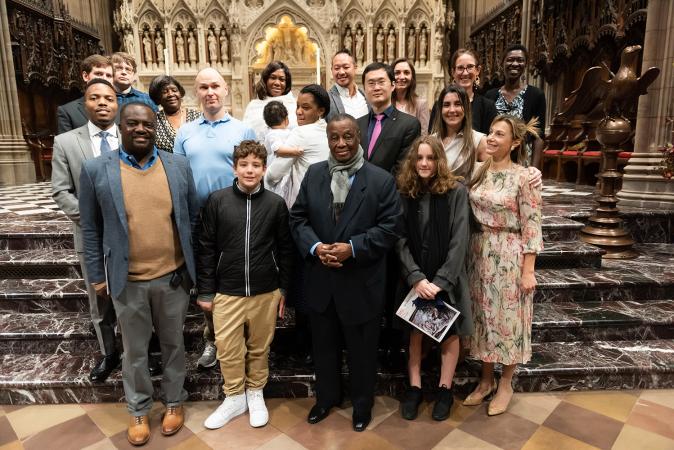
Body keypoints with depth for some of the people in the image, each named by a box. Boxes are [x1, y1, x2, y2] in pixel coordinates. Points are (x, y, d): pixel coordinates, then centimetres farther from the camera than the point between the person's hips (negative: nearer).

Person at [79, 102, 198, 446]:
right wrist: (97, 276, 3)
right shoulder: (96, 170, -5)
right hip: (126, 280, -1)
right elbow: (91, 228, 1)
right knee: (135, 350, 16)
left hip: (173, 276, 1)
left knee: (173, 343, 17)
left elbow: (192, 217, 6)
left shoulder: (179, 166, -1)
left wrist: (190, 261, 3)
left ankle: (174, 401, 38)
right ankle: (138, 410, 37)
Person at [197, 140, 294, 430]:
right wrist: (205, 291, 0)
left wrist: (284, 288, 6)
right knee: (228, 349, 8)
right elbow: (206, 248, 0)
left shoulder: (276, 204, -3)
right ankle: (234, 397, 31)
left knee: (259, 347, 15)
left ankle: (255, 393, 37)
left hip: (266, 292, 1)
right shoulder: (217, 201, -5)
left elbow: (285, 248, 4)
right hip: (227, 293, 0)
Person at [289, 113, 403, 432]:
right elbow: (298, 218, 2)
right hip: (320, 280, 3)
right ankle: (326, 397, 46)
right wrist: (315, 247, -15)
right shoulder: (313, 174, 3)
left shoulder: (382, 180, -8)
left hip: (361, 282, -3)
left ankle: (362, 403, 42)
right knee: (324, 345, 22)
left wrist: (352, 248, -22)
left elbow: (390, 228, -11)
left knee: (361, 349, 16)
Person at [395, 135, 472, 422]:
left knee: (449, 332, 10)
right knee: (414, 331, 10)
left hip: (447, 278, -1)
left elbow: (460, 241, -12)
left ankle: (444, 390, 26)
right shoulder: (403, 193, -2)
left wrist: (441, 281, -18)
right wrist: (416, 278, -16)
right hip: (414, 278, 2)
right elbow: (400, 240, -6)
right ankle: (414, 388, 24)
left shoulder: (456, 192, -8)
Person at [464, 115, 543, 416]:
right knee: (483, 316, 14)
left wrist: (528, 271, -12)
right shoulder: (480, 172, 4)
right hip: (479, 255, 5)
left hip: (509, 258, -5)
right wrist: (473, 253, 4)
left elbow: (532, 226, -11)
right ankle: (486, 380, 32)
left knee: (508, 319, 8)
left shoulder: (523, 177, -11)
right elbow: (470, 215, 9)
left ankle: (505, 385, 28)